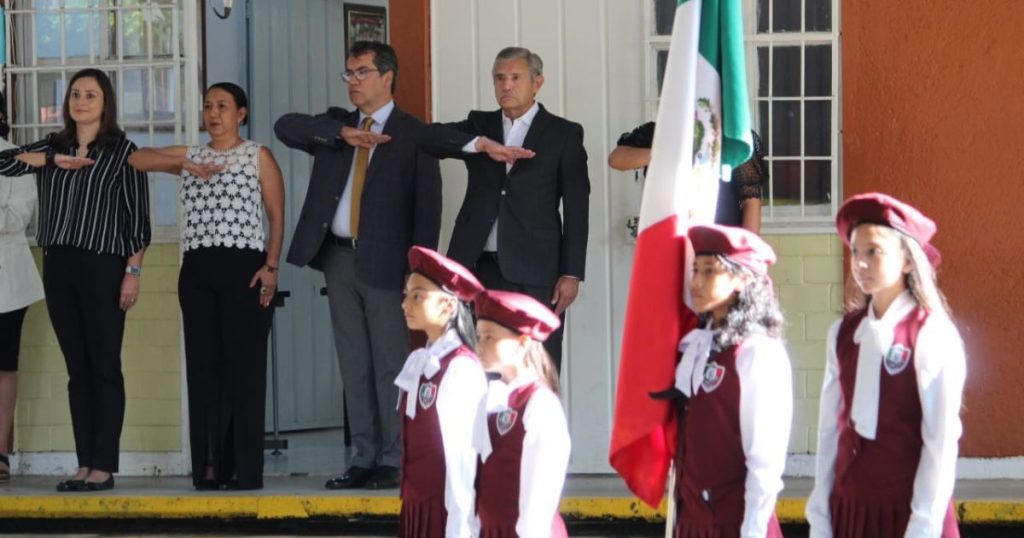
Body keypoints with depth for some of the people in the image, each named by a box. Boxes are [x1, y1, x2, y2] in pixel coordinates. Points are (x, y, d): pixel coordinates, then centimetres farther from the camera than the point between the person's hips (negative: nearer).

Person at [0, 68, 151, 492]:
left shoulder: (122, 150, 1)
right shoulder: (52, 147, 13)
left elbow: (137, 216, -2)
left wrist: (133, 271, -8)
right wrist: (53, 162, -9)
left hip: (103, 266, -4)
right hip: (58, 266, 5)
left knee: (104, 368, -4)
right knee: (77, 369, 6)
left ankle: (104, 467, -4)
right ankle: (84, 465, 7)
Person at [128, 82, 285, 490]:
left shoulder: (258, 156, 6)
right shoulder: (189, 156, 16)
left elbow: (276, 215, 2)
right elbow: (136, 159, 6)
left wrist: (271, 266, -9)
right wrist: (188, 165, -5)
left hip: (243, 267, -4)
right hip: (197, 269, 4)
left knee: (243, 365, -6)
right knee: (202, 366, 2)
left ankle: (244, 468, -6)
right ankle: (208, 466, 4)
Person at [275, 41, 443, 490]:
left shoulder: (413, 134, 0)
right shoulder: (335, 125, 14)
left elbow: (427, 205, -4)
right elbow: (286, 126, -2)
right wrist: (343, 133, -14)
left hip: (384, 261, -5)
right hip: (337, 256, 5)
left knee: (390, 364, -3)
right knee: (353, 365, 7)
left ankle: (393, 462, 0)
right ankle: (364, 460, 11)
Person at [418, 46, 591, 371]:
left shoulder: (563, 134, 6)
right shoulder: (480, 125, 16)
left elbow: (577, 208, 2)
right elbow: (431, 138, -2)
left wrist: (572, 273, -5)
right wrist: (483, 144, -17)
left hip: (534, 272, -3)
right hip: (480, 267, 3)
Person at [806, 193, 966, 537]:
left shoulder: (932, 335, -9)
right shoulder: (843, 333, 5)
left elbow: (942, 440, -11)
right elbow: (829, 428, 6)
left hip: (906, 510, -4)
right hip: (848, 508, 4)